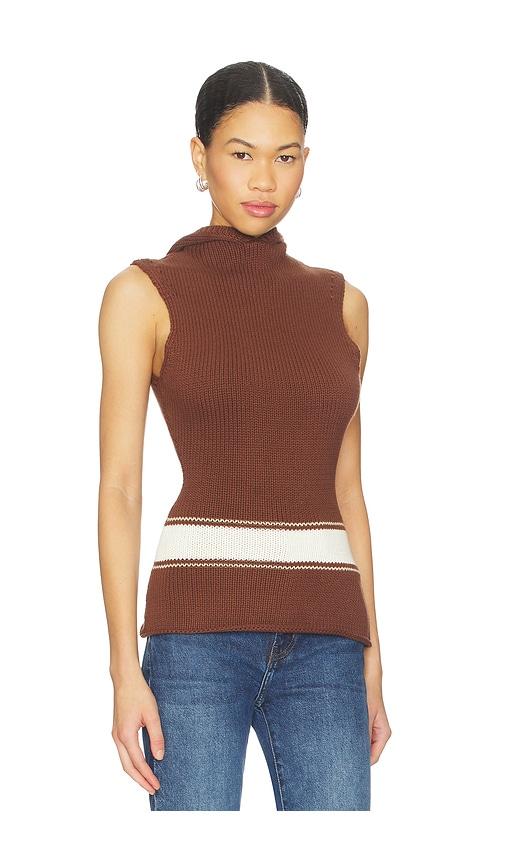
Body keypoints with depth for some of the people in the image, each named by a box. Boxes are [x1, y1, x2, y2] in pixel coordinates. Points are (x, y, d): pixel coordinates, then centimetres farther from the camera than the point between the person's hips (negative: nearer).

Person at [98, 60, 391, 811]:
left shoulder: (340, 304, 13)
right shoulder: (144, 294, 2)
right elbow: (119, 486, -3)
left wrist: (371, 657, 12)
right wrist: (125, 670, -10)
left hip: (321, 641, 4)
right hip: (200, 633, -3)